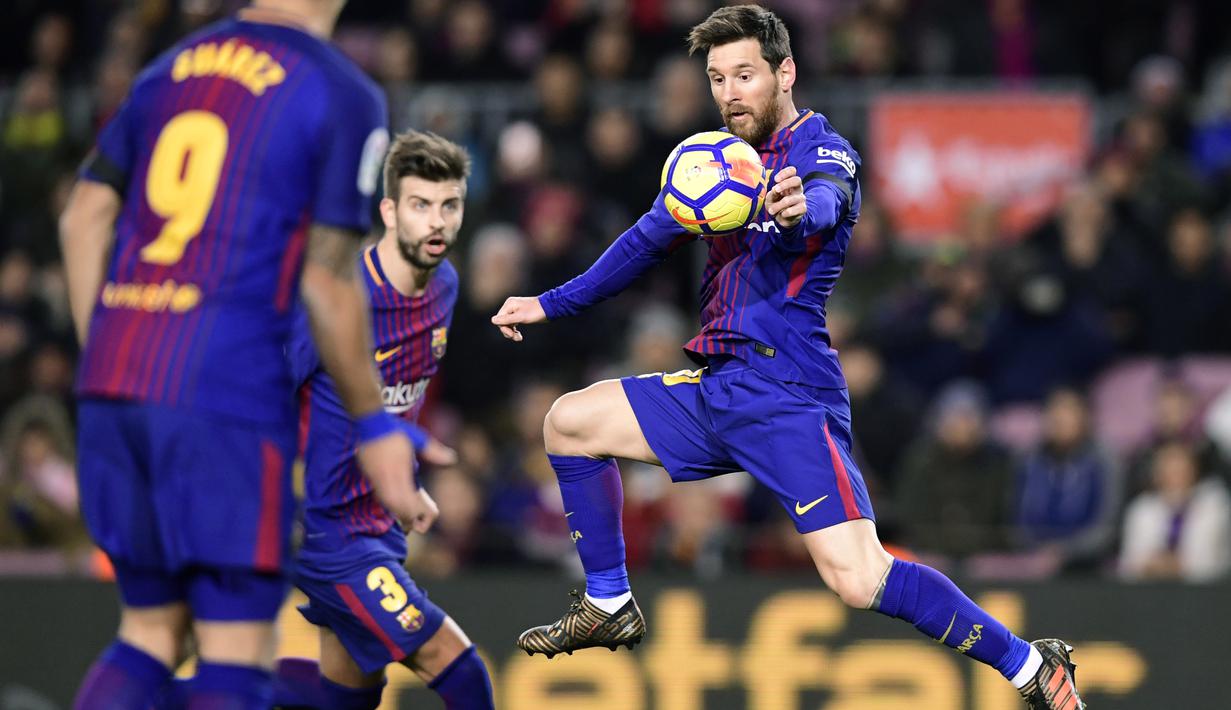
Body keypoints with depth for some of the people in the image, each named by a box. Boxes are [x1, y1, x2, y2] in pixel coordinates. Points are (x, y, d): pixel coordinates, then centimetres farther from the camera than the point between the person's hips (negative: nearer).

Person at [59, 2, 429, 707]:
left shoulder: (170, 68, 16)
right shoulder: (343, 97, -3)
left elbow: (83, 219, 14)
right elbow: (329, 285, -7)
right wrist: (378, 430, 3)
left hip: (113, 383, 6)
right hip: (227, 392, -6)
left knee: (152, 631, 17)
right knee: (238, 654, 0)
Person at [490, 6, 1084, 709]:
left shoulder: (823, 149, -9)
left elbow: (826, 201, -34)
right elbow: (650, 239, 28)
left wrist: (802, 206, -59)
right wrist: (549, 305, 30)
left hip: (787, 396, -8)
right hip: (716, 387, 8)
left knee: (859, 580, -22)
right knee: (571, 421, 12)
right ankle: (610, 606, 25)